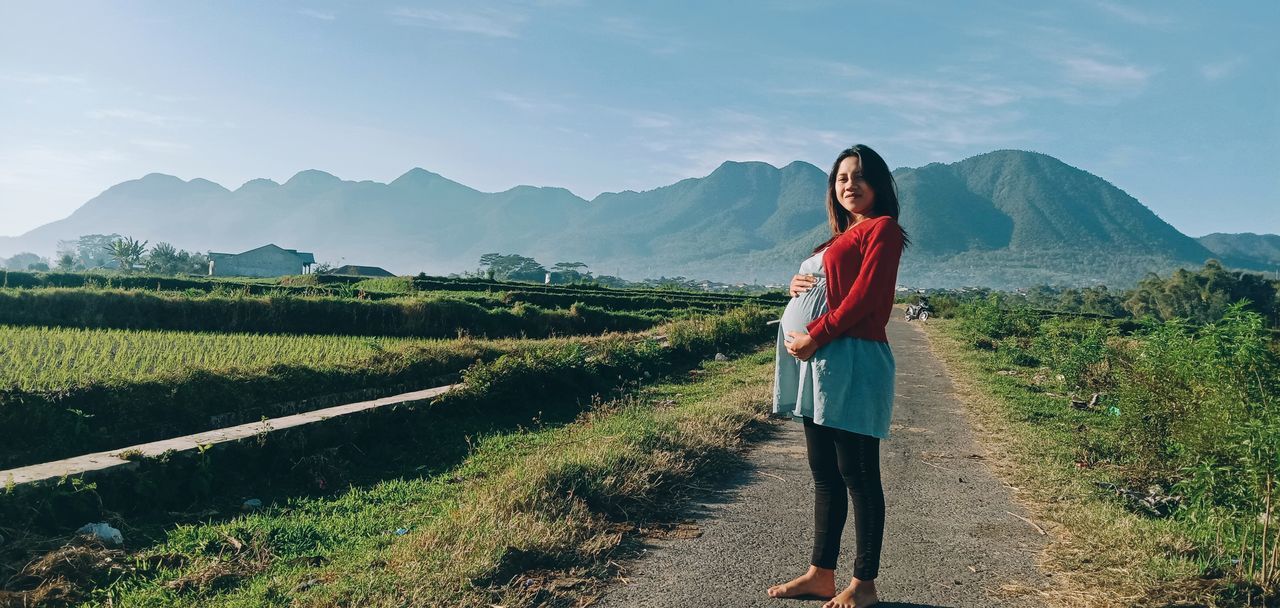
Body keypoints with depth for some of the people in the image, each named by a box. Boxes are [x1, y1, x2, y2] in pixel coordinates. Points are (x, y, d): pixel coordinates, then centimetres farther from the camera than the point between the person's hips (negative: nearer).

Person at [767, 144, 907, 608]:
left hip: (850, 361, -9)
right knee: (825, 475, 12)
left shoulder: (882, 228, -2)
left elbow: (863, 296, -13)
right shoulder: (841, 236, 22)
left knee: (858, 476, -1)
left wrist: (815, 337, -15)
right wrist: (796, 285, 4)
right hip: (816, 365, 9)